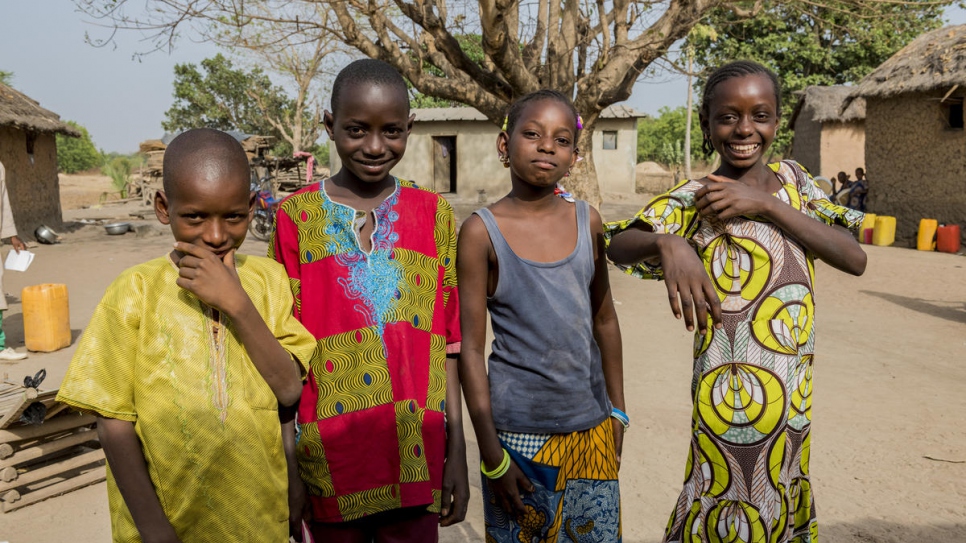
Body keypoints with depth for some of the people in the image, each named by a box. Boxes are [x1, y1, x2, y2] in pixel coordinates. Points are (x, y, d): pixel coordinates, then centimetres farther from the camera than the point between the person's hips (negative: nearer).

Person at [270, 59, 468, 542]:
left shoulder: (433, 214, 2)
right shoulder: (298, 216, -2)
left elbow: (448, 339, 2)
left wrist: (457, 451, 2)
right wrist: (285, 467, -2)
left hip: (416, 456, 1)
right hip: (329, 447, 0)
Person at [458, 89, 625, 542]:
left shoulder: (588, 222, 0)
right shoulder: (482, 232, -10)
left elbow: (604, 318, 10)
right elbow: (470, 349, -9)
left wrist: (617, 410, 12)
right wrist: (491, 453, -9)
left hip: (590, 428, 4)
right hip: (518, 432, -3)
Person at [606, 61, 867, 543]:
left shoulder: (791, 179, 3)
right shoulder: (695, 199, -10)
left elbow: (855, 259, -6)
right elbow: (617, 245, -24)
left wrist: (766, 205, -16)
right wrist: (667, 243, -46)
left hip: (795, 391, 5)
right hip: (735, 392, -5)